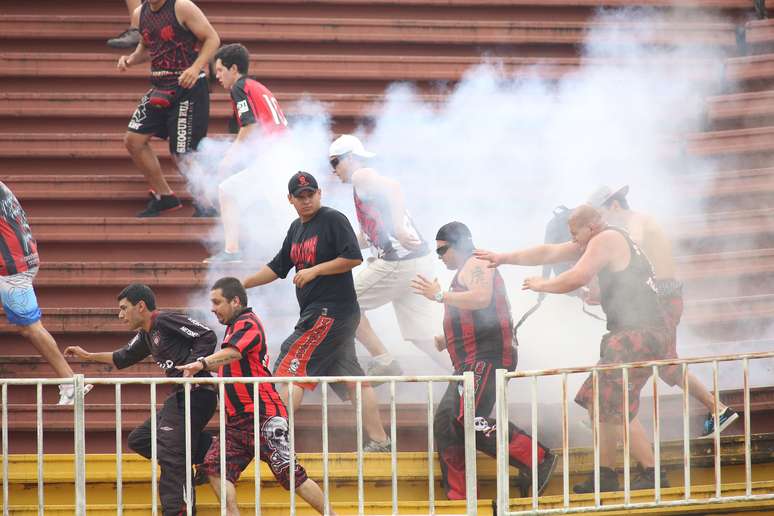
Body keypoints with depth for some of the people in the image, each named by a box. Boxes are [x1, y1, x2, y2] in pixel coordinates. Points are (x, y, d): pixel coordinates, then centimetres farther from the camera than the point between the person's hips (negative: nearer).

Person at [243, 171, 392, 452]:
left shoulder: (334, 220, -8)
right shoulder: (297, 228, 17)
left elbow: (354, 258, -16)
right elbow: (278, 268, 24)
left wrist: (315, 270, -16)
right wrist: (242, 284, 19)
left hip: (332, 310, -9)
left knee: (290, 368, -13)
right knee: (352, 378, 9)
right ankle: (378, 440, 10)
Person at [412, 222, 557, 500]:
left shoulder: (475, 266, -6)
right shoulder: (466, 271, 28)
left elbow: (482, 299, -26)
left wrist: (439, 295, -18)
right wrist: (447, 341, 24)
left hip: (486, 359, -11)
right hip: (471, 363, 11)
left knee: (469, 422, -22)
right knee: (445, 423, 7)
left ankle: (539, 460, -21)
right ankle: (459, 498, 6)